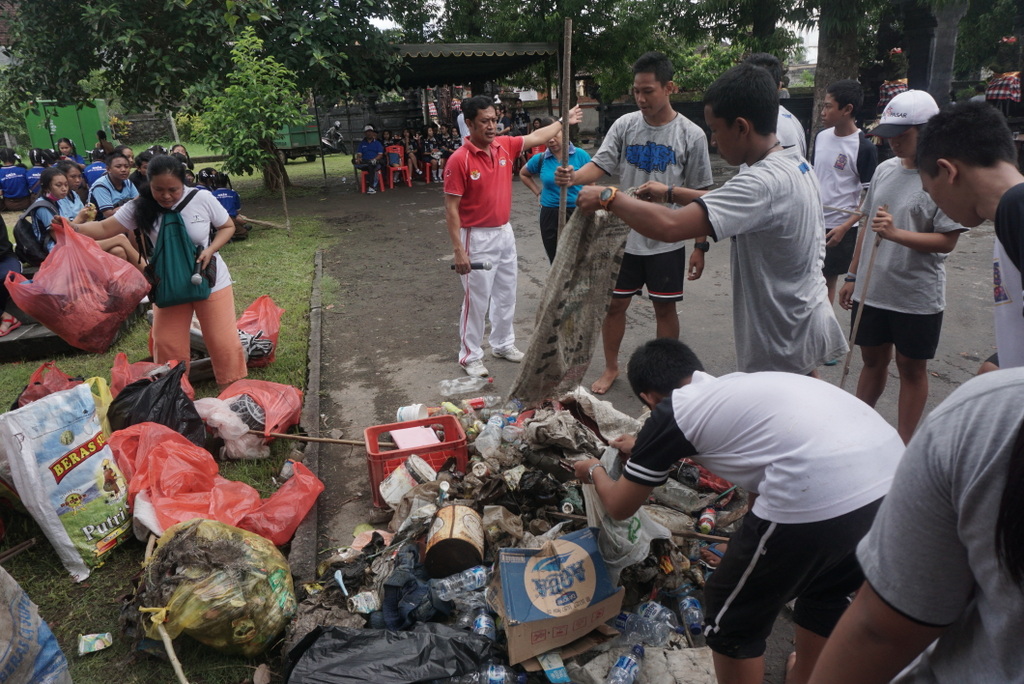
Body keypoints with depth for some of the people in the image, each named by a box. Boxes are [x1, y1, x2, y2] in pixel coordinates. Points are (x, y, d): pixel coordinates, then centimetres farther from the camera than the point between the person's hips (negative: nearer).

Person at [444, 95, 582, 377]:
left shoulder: (505, 145, 0)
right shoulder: (459, 160, -18)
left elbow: (536, 137, 18)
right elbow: (451, 208, -17)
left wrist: (564, 120, 22)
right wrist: (458, 250, -21)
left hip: (505, 232, 7)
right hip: (478, 237, -7)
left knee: (506, 294, 17)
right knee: (477, 299, 1)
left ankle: (503, 344, 35)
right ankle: (470, 355, 16)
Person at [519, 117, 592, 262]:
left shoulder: (580, 155, -5)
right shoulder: (540, 159, 1)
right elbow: (523, 174, 21)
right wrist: (538, 192, 9)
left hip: (577, 213, -2)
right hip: (550, 215, 2)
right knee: (555, 261, 12)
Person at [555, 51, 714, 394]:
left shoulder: (691, 135, -7)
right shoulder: (624, 125, -2)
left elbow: (699, 195, -4)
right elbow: (599, 165, -8)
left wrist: (700, 246, -4)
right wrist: (574, 177, -31)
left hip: (667, 241, -2)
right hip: (624, 236, 2)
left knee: (665, 308, 10)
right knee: (614, 303, 10)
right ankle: (611, 368, 31)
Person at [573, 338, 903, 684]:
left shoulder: (670, 412, 7)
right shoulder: (735, 386, 26)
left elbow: (620, 507, 19)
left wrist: (595, 470, 39)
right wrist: (644, 448, 63)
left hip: (817, 498, -8)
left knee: (733, 618, 17)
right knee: (825, 590, 34)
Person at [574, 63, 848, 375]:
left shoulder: (765, 181, -29)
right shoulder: (795, 163, 3)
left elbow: (669, 226, -36)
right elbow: (734, 203, 20)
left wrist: (608, 197, -22)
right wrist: (670, 192, 16)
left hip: (783, 346, -10)